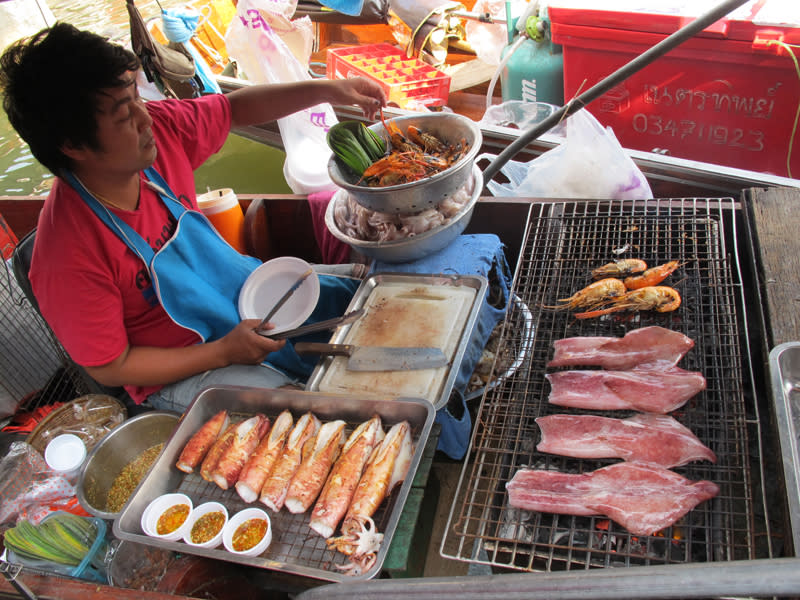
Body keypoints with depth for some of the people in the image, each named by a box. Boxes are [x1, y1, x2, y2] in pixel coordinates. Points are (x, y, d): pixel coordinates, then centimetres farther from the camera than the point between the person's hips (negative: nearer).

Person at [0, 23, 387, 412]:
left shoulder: (161, 128, -16)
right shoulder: (68, 258, -31)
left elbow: (236, 108, 2)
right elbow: (109, 368, -19)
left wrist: (326, 89, -9)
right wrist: (224, 352, -22)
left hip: (239, 287, 7)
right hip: (177, 372, -6)